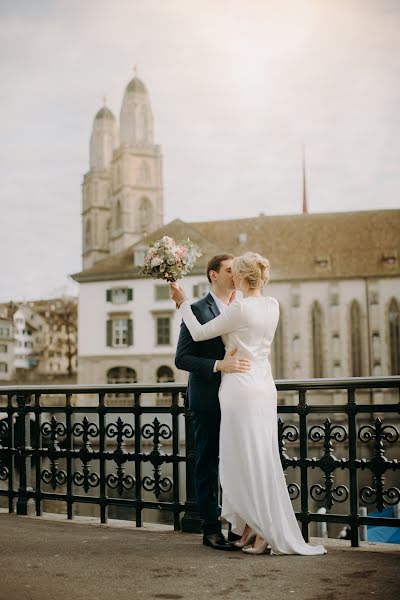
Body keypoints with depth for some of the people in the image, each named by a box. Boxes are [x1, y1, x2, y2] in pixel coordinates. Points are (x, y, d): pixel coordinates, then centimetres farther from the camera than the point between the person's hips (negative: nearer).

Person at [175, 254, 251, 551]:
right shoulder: (197, 310, -6)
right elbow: (182, 358, -11)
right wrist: (218, 365, -24)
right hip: (208, 401, -5)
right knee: (208, 466, 4)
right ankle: (211, 529, 12)